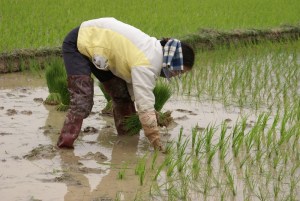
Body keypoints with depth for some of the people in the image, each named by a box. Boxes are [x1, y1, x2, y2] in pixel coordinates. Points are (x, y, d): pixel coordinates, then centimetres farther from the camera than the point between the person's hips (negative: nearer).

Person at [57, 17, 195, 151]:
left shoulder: (155, 50, -1)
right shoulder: (147, 65, -31)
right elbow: (145, 105, -33)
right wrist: (157, 144, -28)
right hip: (78, 45, -10)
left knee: (123, 95, 9)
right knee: (82, 102, -23)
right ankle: (65, 144, -24)